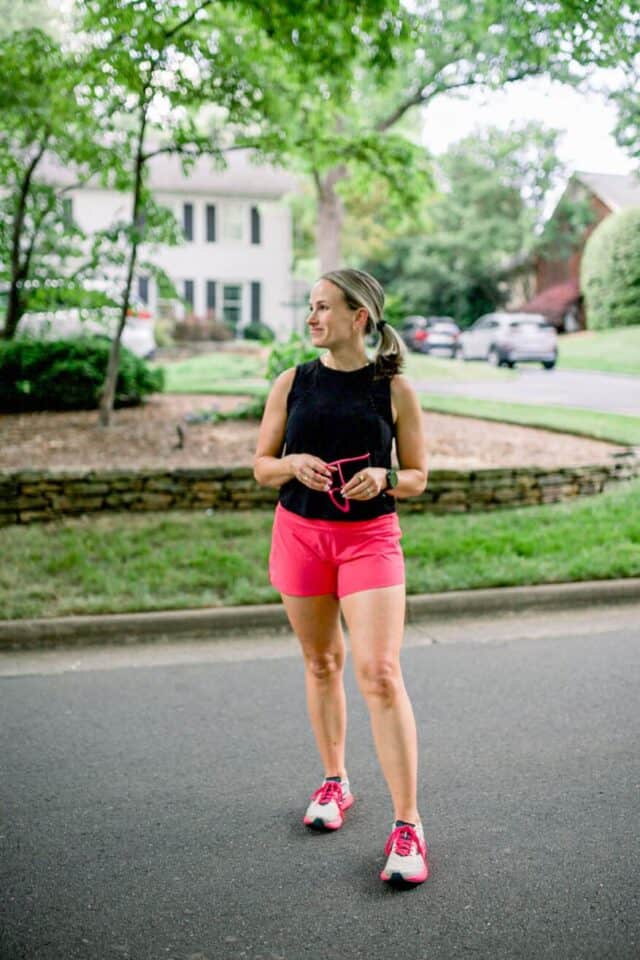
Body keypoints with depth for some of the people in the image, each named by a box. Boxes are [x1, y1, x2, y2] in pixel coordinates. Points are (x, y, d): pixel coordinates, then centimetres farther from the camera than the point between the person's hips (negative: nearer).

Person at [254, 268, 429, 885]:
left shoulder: (393, 388, -4)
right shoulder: (292, 383, 2)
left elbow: (417, 477, 3)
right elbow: (261, 465, 7)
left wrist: (384, 477, -18)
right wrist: (295, 465, -15)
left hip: (370, 537, -3)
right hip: (299, 532, 3)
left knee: (379, 673, -12)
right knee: (321, 663, 14)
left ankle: (407, 825, -5)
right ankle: (334, 782, 35)